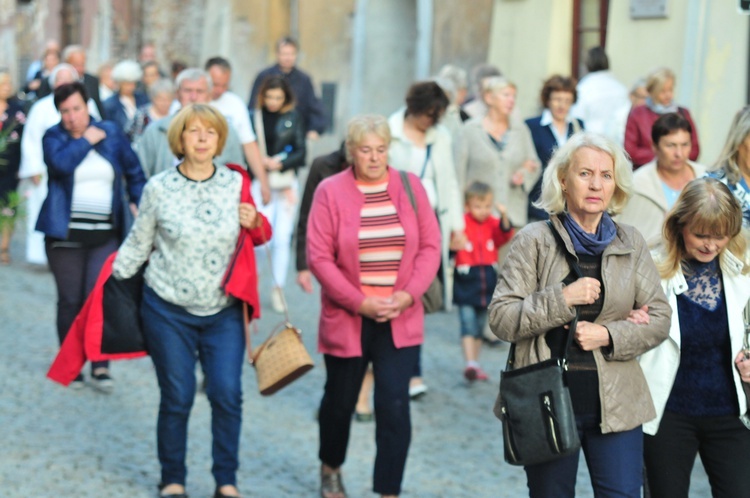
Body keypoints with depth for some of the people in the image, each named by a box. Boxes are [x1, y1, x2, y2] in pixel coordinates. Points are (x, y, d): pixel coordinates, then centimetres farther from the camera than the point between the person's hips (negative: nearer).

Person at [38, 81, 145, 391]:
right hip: (66, 234, -1)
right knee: (70, 301, 3)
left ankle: (101, 366, -4)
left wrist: (138, 202, 4)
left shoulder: (111, 133, 8)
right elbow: (61, 162, -21)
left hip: (106, 234, 1)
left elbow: (134, 172, 16)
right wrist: (87, 140, -10)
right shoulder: (53, 137, 1)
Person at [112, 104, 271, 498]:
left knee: (227, 395, -4)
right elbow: (138, 244, 5)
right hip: (168, 310, -1)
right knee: (176, 399, 2)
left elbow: (257, 237, 14)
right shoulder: (159, 188, -5)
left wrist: (256, 224, -8)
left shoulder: (235, 184, 1)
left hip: (224, 311, 2)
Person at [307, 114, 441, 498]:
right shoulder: (330, 191, -6)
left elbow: (430, 247, 2)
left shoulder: (410, 186, 2)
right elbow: (319, 257, -10)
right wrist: (360, 302, -15)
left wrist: (408, 296, -11)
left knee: (394, 406, -8)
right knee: (340, 400, 15)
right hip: (347, 319, -1)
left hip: (401, 320, 1)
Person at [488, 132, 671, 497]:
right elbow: (500, 319, -8)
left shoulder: (631, 243, 6)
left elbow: (659, 318, 6)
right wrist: (562, 298, -18)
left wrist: (608, 336, -10)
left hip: (617, 407, 2)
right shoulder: (534, 241, -4)